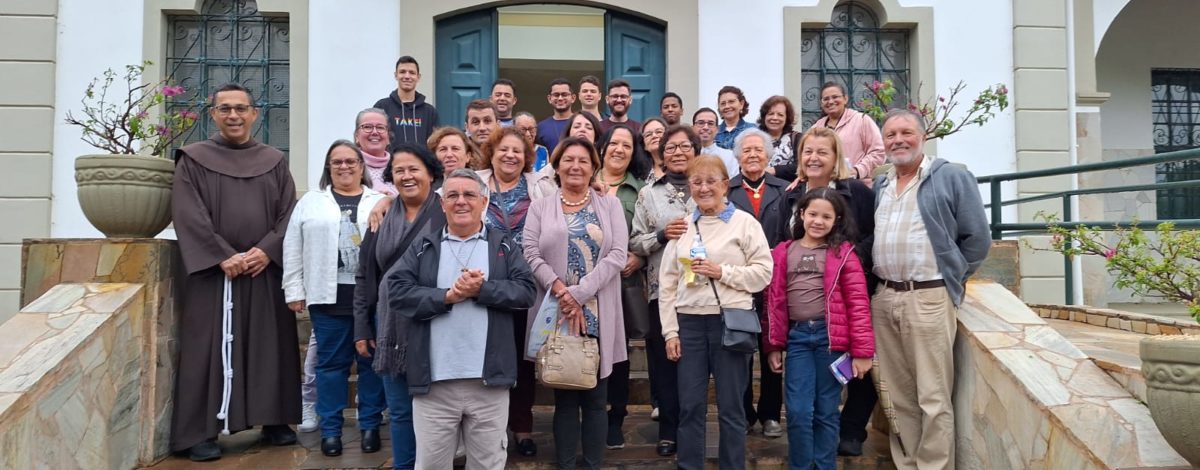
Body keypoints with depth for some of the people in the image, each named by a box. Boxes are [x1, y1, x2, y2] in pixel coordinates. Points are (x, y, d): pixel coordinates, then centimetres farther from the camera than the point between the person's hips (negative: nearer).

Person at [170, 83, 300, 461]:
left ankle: (274, 420, 18)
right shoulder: (193, 160, 4)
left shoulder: (275, 162, 11)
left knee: (269, 347, 7)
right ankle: (200, 431, 6)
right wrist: (223, 256, -16)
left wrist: (267, 250, -12)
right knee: (209, 349, -1)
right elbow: (188, 216, -6)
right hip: (212, 271, -2)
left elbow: (289, 214, 4)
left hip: (266, 270, 3)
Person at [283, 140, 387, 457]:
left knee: (372, 361, 6)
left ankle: (370, 426, 18)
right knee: (331, 362, 7)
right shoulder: (310, 202, 10)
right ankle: (330, 429, 18)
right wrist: (294, 291, 2)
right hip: (328, 297, 1)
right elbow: (293, 249, 8)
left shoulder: (381, 202, 7)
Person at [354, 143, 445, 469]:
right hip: (391, 326, 4)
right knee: (399, 409, 13)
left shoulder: (447, 215, -5)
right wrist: (361, 327, 8)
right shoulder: (383, 219, 9)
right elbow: (365, 276, 12)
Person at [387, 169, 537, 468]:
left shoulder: (504, 246, 9)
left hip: (489, 379, 0)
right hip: (434, 380, 1)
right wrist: (446, 296, -14)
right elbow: (397, 293, -3)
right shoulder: (422, 248, 9)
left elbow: (526, 291, -3)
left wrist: (482, 289, -15)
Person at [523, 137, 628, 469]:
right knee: (564, 398, 6)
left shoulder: (610, 204, 9)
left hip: (598, 315, 0)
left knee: (595, 398, 6)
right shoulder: (540, 207, 10)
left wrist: (579, 293, -12)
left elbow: (617, 255, -3)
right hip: (556, 314, 0)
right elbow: (531, 253, -2)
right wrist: (560, 291, -16)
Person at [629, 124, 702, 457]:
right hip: (662, 289, 1)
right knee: (664, 361, 5)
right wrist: (662, 235, -12)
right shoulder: (648, 194, 8)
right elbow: (633, 243, 3)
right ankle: (669, 431, 18)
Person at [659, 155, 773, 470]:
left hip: (731, 321, -3)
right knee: (690, 406, 7)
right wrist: (670, 331, 2)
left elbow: (764, 273, -4)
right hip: (690, 322, 3)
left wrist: (722, 272, -14)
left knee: (730, 407, 5)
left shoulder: (745, 222, 1)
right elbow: (667, 283, 7)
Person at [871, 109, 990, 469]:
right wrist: (876, 285, 11)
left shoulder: (953, 178, -2)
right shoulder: (878, 186, 14)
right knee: (898, 395, 12)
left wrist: (951, 280, 0)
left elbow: (977, 238, -3)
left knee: (933, 397, -2)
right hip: (883, 299, 6)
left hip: (929, 299, -5)